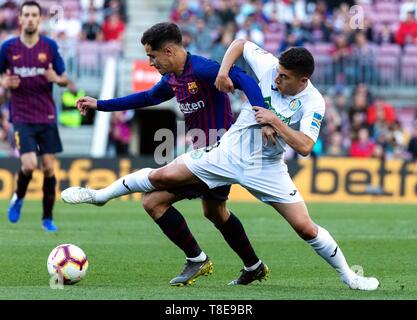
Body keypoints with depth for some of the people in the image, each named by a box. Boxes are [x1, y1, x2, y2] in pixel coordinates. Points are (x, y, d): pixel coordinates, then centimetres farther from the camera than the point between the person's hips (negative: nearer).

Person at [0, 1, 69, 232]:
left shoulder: (49, 46, 1)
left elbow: (64, 80, 6)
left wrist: (56, 79, -16)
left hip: (47, 116, 1)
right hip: (22, 117, -1)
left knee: (49, 167, 0)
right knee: (29, 164, -15)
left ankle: (48, 218, 13)